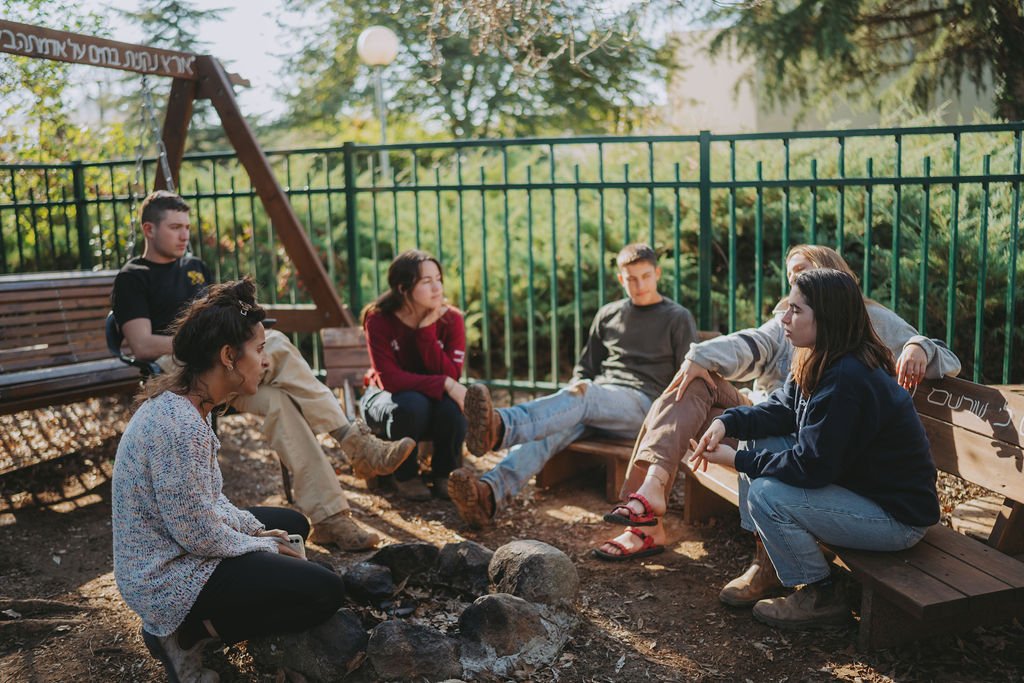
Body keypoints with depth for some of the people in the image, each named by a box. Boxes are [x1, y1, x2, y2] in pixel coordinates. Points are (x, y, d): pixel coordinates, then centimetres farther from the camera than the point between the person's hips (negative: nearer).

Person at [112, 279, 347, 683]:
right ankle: (187, 635, -1)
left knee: (293, 524, 24)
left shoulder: (180, 404, 2)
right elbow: (198, 535, -24)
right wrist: (264, 547, -9)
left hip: (168, 556, 10)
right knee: (325, 592, -11)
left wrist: (257, 529, 4)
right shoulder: (180, 425, -29)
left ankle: (186, 622, 15)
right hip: (169, 578, -10)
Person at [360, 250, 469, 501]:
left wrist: (427, 330, -31)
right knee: (413, 404, -37)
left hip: (437, 396, 2)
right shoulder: (379, 320, -20)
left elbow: (451, 376, -23)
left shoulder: (451, 319, -15)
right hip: (387, 397, -2)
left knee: (453, 405, -33)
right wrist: (443, 384, -38)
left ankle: (444, 474, -3)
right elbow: (389, 379, -28)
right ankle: (405, 475, -8)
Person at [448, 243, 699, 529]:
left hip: (644, 404, -4)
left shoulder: (678, 318, 12)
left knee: (583, 394, -37)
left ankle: (500, 427, -64)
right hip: (595, 400, 4)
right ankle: (490, 493, -56)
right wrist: (568, 398, 3)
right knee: (554, 426, -32)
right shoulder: (608, 314, 24)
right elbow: (585, 368, 26)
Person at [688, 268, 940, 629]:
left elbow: (811, 467, -28)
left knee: (766, 495, -20)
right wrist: (728, 421, -9)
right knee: (757, 469, 7)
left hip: (898, 517, -10)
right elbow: (783, 408, 8)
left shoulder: (847, 382, -29)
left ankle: (820, 598, 0)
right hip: (862, 487, 10)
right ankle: (767, 567, 18)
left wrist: (737, 460, -19)